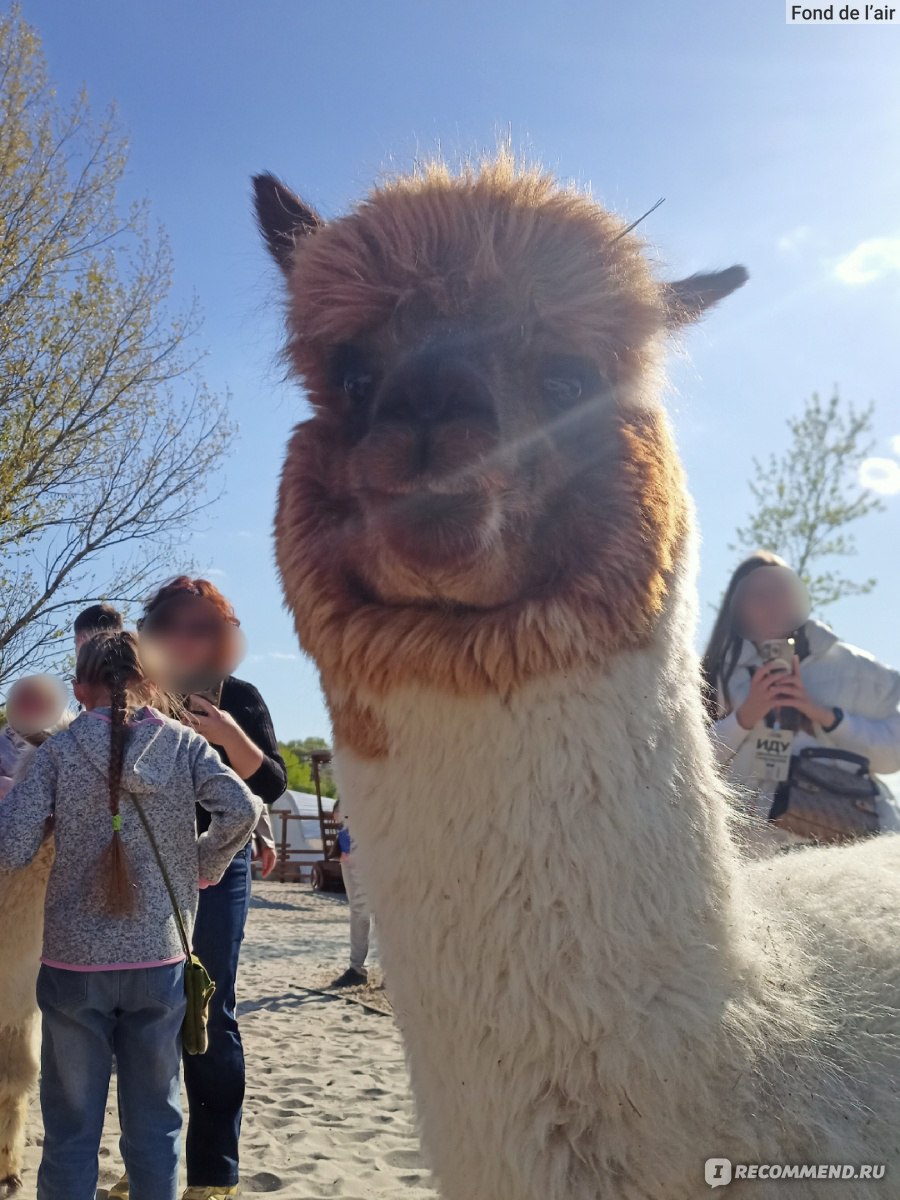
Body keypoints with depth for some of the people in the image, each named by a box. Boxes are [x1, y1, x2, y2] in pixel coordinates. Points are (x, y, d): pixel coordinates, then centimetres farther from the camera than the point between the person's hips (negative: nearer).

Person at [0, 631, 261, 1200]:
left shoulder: (58, 751, -4)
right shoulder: (183, 744, -1)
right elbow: (241, 811, -13)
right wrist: (201, 868, 3)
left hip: (74, 962, -1)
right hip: (159, 960, 1)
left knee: (72, 1129, 13)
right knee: (155, 1122, 15)